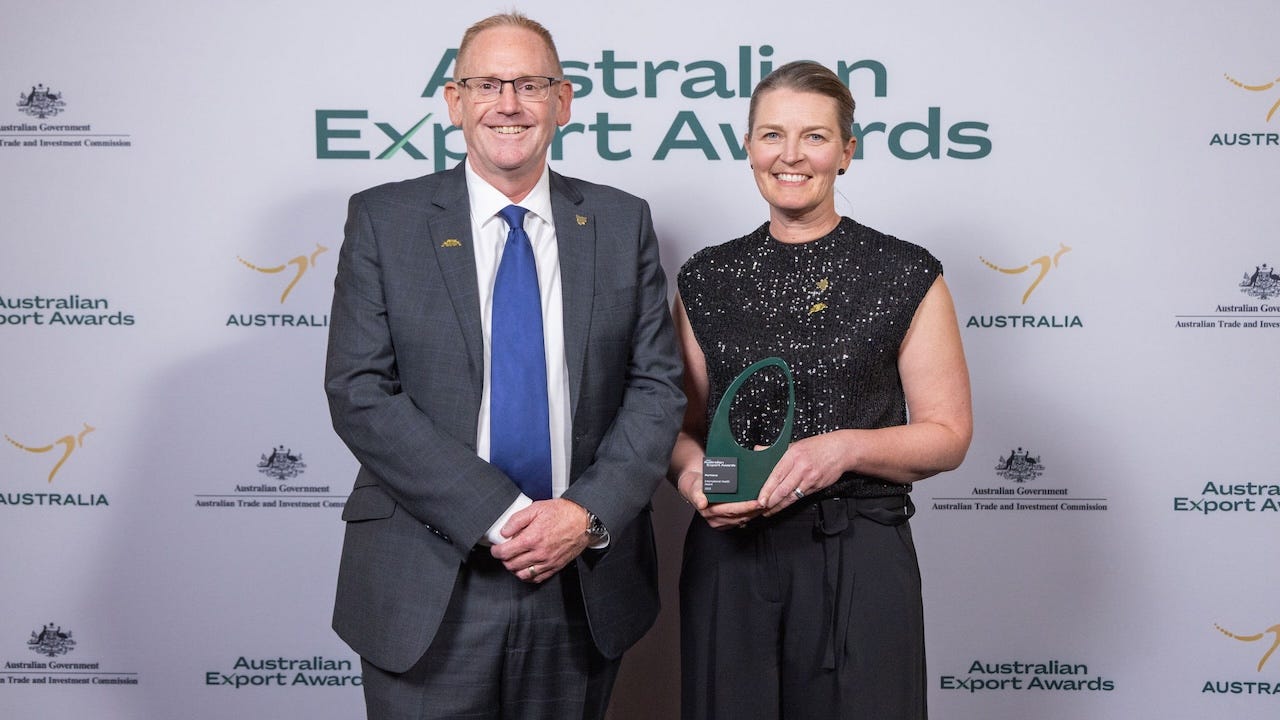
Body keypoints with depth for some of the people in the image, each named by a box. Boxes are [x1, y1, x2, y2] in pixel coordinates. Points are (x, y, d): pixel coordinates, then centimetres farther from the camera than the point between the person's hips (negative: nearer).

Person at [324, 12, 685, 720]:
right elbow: (359, 394, -8)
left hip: (584, 579, 2)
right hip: (427, 589, -2)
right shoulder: (383, 219, 0)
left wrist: (588, 513, -12)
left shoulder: (622, 223, 6)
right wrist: (499, 516, -15)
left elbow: (657, 385, 3)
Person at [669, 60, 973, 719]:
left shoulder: (907, 276, -2)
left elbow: (948, 435, -1)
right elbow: (683, 422, 12)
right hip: (727, 559, 3)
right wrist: (691, 470, -9)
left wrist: (847, 447, -17)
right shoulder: (706, 278, 7)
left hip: (860, 564, -2)